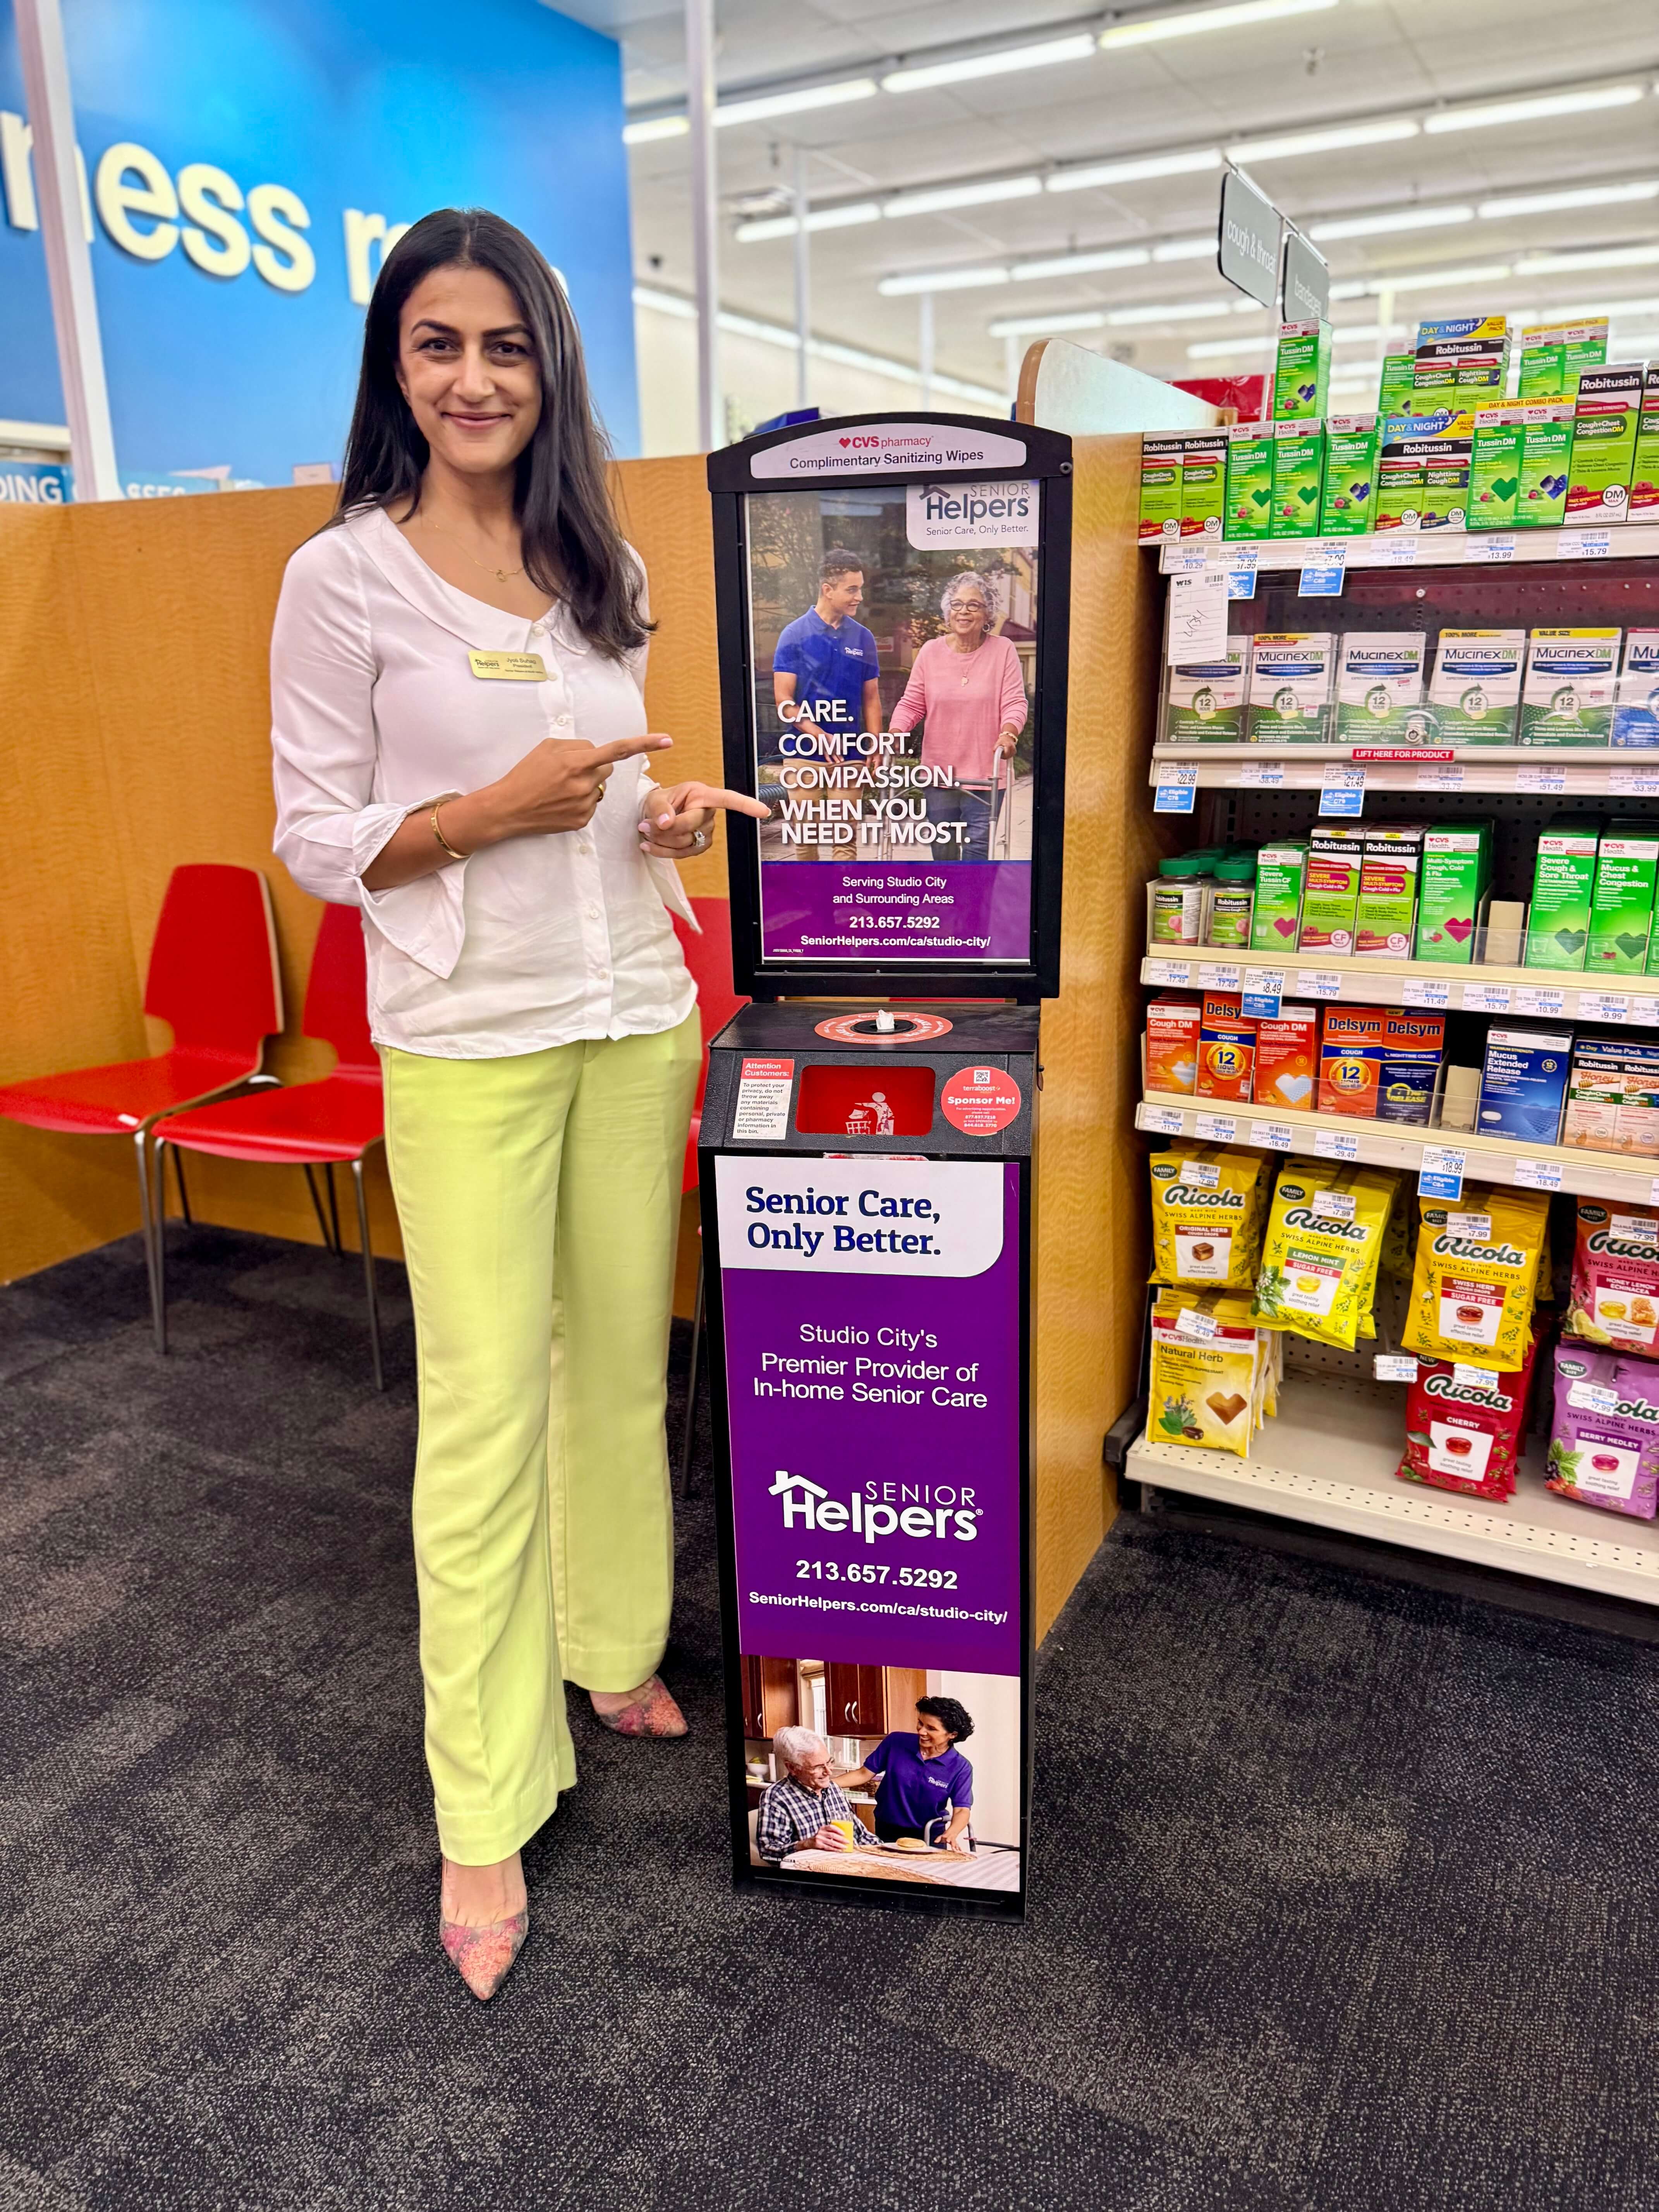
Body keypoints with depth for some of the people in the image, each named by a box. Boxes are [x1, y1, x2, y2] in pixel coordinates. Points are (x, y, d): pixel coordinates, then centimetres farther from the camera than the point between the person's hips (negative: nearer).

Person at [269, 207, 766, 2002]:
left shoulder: (598, 569, 11)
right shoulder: (345, 579, -4)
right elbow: (317, 840, -5)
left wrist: (667, 817, -2)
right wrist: (500, 808, -18)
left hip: (635, 1016, 5)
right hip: (468, 1043, -5)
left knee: (625, 1364, 13)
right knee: (488, 1411, -2)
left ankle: (613, 1649, 37)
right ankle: (484, 1813, 14)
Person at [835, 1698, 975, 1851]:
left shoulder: (961, 1768, -11)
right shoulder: (896, 1742, -9)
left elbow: (962, 1810, -17)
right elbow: (864, 1774, -2)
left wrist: (951, 1834, -38)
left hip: (929, 1837, -1)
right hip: (887, 1833, 1)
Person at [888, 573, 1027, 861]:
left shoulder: (1002, 650, -2)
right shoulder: (931, 651, 4)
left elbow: (1015, 702, -6)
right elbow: (912, 703, 4)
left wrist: (1008, 734, -26)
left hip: (984, 775, -2)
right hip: (938, 772, 3)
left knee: (977, 850, -6)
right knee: (942, 851, 10)